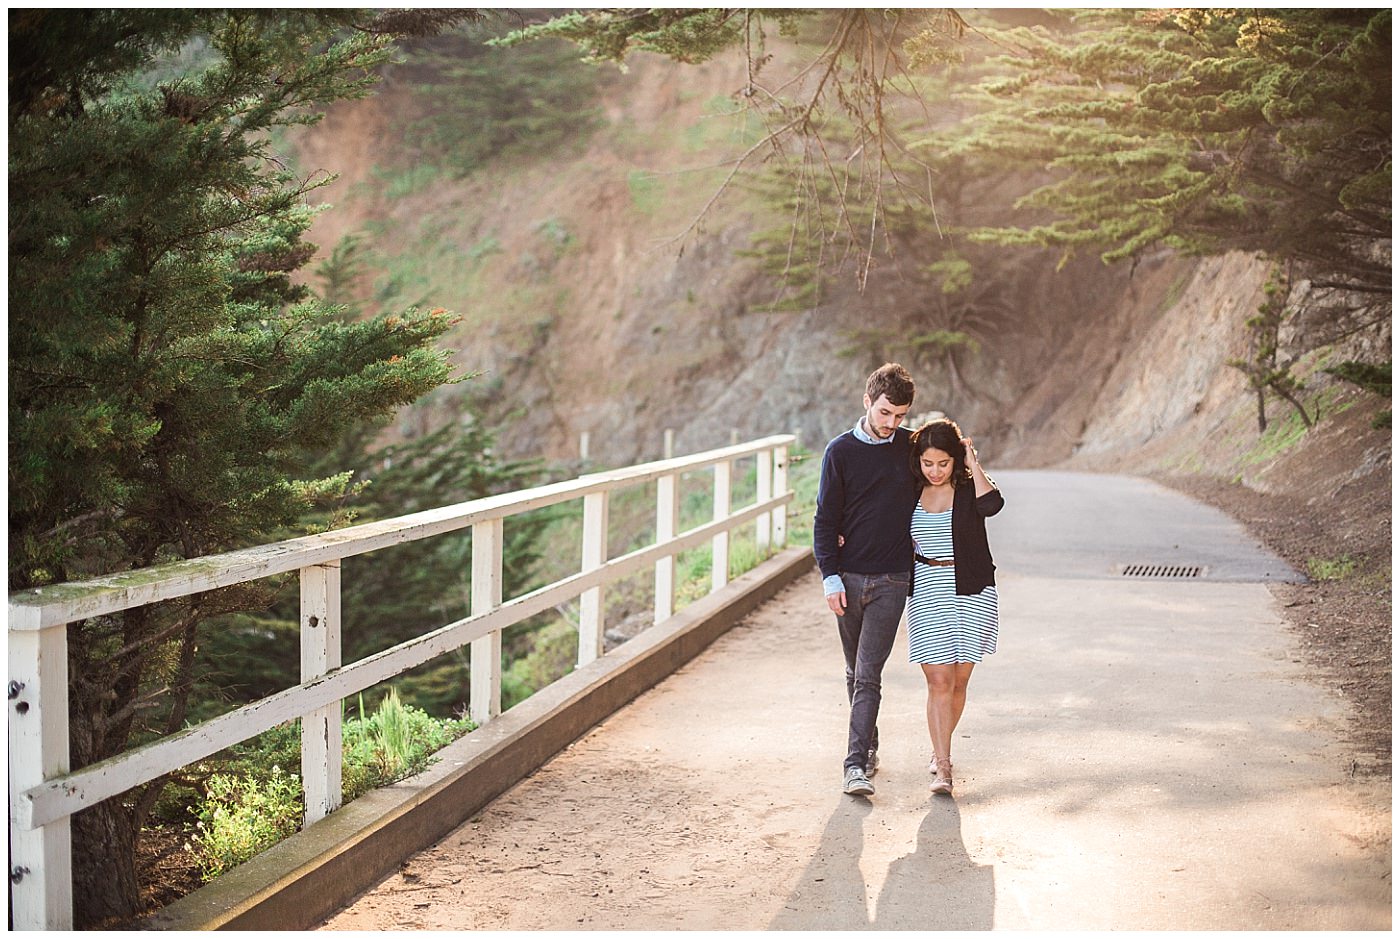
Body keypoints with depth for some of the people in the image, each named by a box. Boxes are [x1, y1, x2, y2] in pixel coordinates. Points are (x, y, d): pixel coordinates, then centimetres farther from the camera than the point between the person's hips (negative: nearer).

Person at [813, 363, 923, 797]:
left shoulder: (912, 447, 2)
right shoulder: (841, 451, -1)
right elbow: (826, 517, -1)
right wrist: (830, 575, -8)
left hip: (892, 580, -1)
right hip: (848, 577, 1)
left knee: (868, 673, -9)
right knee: (855, 671, 12)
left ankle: (856, 764, -11)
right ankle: (869, 745, 29)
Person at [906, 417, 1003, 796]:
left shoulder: (969, 487, -4)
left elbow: (992, 504, -27)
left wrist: (972, 463, -18)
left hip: (971, 592, -1)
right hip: (927, 593, 1)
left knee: (958, 680, 8)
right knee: (938, 680, -7)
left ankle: (940, 752, 29)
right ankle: (943, 765, -6)